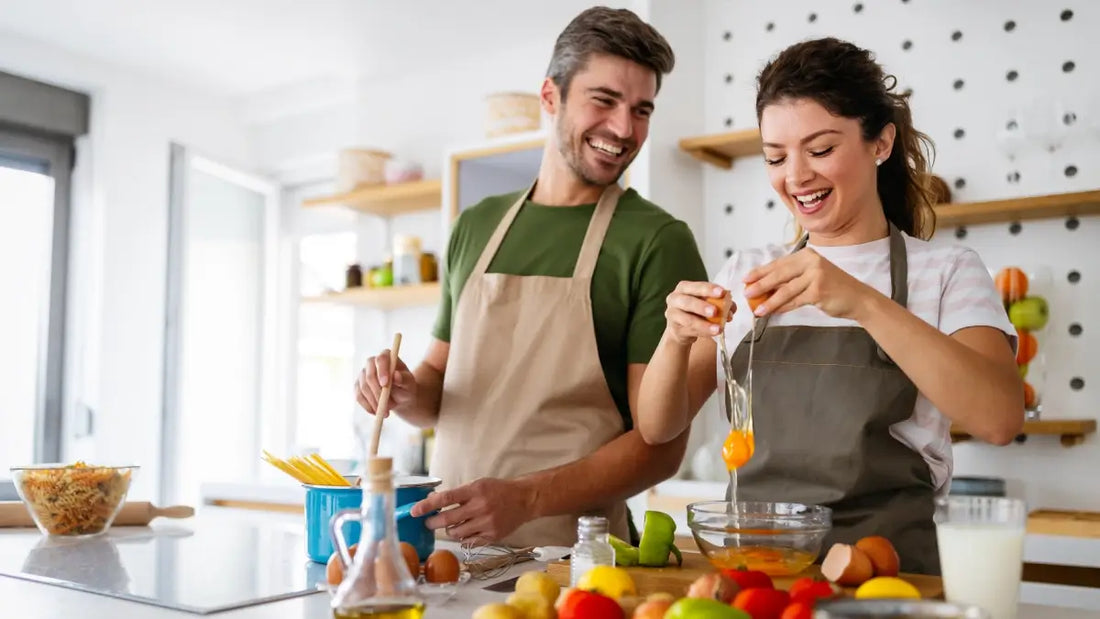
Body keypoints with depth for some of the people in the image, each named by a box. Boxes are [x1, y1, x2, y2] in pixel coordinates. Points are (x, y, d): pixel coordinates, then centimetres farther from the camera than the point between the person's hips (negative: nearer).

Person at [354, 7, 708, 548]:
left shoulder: (658, 242, -4)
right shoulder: (476, 225, 12)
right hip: (447, 538, 4)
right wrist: (407, 394, -1)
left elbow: (662, 444, -8)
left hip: (571, 550, -4)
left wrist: (527, 498, -20)